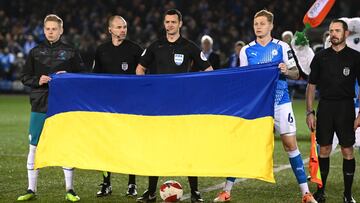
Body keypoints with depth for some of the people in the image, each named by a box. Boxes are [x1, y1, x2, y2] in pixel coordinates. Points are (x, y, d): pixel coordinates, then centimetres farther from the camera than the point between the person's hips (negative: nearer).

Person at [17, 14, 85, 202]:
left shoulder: (70, 52, 5)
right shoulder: (36, 52, 8)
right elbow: (24, 77, 10)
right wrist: (38, 80, -9)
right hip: (39, 105, 1)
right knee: (34, 146, 2)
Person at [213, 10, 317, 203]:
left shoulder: (282, 47, 2)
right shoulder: (246, 50, 6)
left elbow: (296, 73, 4)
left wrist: (286, 71, -17)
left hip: (280, 103, -1)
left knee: (291, 145, -3)